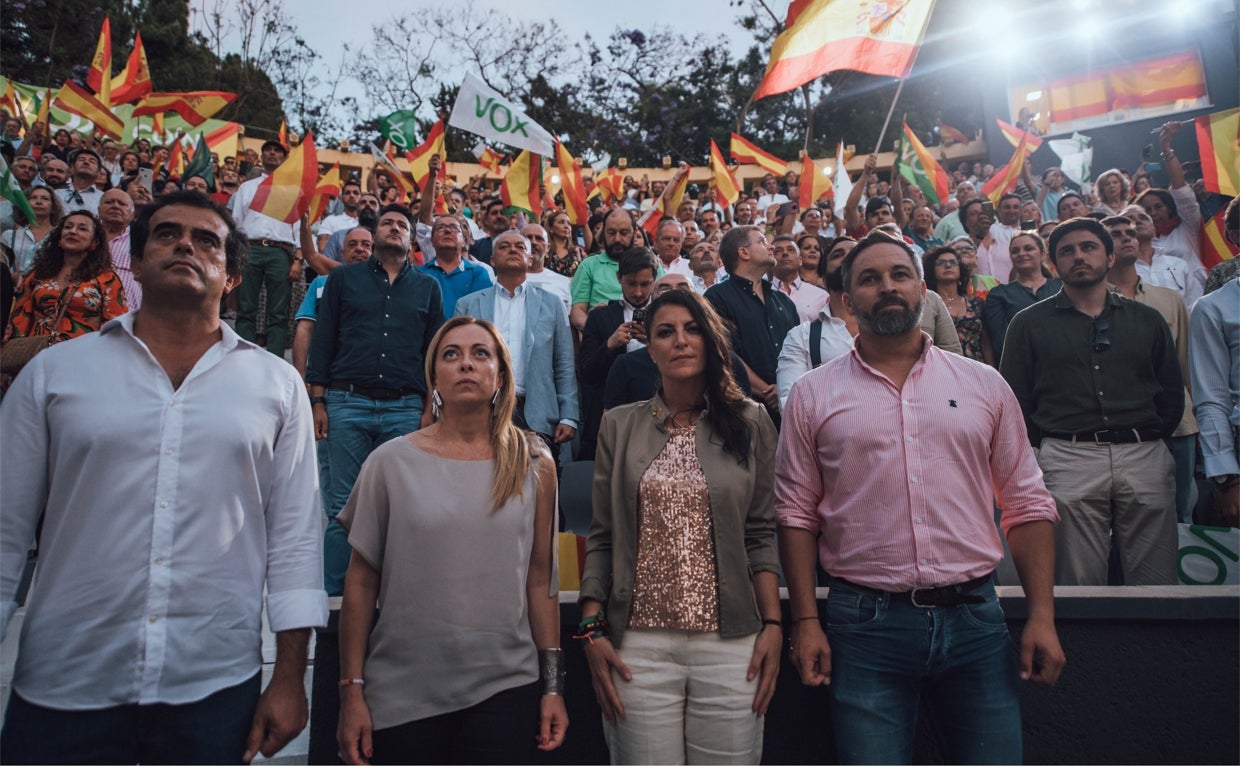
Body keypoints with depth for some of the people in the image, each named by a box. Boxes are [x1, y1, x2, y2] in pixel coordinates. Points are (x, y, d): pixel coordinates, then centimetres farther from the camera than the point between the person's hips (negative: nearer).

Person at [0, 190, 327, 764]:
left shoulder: (277, 384, 2)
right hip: (62, 686, 0)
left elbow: (294, 537, 0)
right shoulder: (54, 372, 3)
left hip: (215, 688, 0)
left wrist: (290, 677, -2)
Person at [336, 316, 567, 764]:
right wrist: (352, 691, 0)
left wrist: (553, 685, 4)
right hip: (403, 692, 0)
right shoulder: (392, 462, -3)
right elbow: (361, 582, 1)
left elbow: (541, 581, 3)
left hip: (504, 688, 1)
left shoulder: (533, 465, 0)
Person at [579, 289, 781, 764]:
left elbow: (760, 536, 5)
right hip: (639, 643, 0)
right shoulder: (620, 426, 5)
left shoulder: (749, 422, 4)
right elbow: (602, 538, 5)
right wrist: (592, 630, -2)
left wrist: (772, 624, -2)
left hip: (730, 644, 0)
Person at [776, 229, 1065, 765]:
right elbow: (797, 514, 2)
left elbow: (1027, 505, 8)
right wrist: (805, 621, -3)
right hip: (865, 622, -1)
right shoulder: (813, 394, 3)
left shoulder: (984, 385, 7)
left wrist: (1042, 615, 0)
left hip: (974, 616, 2)